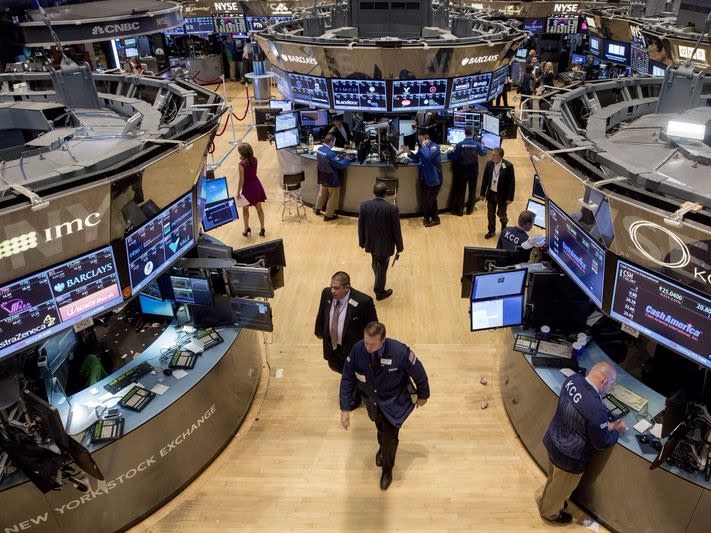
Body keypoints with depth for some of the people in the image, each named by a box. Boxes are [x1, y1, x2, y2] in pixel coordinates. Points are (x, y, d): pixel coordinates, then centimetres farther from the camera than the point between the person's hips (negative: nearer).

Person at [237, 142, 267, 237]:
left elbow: (241, 180, -18)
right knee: (259, 208, 14)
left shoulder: (242, 164, -20)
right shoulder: (254, 160, -4)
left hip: (248, 187, -5)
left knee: (245, 209, 16)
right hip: (257, 185, 5)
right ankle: (262, 229, 18)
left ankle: (246, 229, 23)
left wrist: (238, 192, -8)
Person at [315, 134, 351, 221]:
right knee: (333, 197, 10)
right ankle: (328, 215, 19)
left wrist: (337, 156, 4)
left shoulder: (319, 149, -4)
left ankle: (317, 209, 44)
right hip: (332, 179, -8)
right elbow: (341, 165, -26)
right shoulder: (330, 153, -30)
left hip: (322, 177, 8)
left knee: (322, 193, 28)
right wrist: (346, 159, -8)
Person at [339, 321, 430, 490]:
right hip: (372, 401, 3)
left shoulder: (400, 352, -36)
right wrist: (345, 408, -16)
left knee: (390, 437, 10)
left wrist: (423, 395, 0)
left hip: (394, 403, -3)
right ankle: (382, 447, 65)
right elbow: (347, 378, -15)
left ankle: (387, 469, 43)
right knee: (381, 430, 28)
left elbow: (419, 374, -17)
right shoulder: (357, 349, -29)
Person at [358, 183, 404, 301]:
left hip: (371, 242, 4)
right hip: (385, 245, -4)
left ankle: (378, 284, 55)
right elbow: (396, 230, -15)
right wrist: (399, 247, -1)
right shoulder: (392, 209, -23)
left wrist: (362, 242, 11)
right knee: (382, 268, 15)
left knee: (375, 263, 30)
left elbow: (360, 226, -5)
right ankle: (379, 292, 34)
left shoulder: (364, 206, -15)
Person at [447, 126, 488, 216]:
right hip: (473, 171, 2)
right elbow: (483, 152, 15)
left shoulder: (459, 144, -15)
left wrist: (448, 154, 11)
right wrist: (484, 147, 37)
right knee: (472, 190, 15)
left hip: (462, 171, -2)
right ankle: (470, 209, 24)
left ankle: (459, 210, 11)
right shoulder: (477, 144, -6)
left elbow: (453, 157, -11)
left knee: (460, 190, 7)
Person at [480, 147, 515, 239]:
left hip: (502, 195, -3)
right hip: (491, 193, 3)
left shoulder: (508, 166, -18)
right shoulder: (489, 163, -7)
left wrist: (510, 197, -13)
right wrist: (483, 193, 5)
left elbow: (512, 182, -13)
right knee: (490, 214, 14)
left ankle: (504, 229, 41)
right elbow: (485, 179, 3)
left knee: (501, 214, 11)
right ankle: (491, 231, 35)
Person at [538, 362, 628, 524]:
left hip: (553, 441, 7)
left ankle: (546, 502, 59)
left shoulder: (573, 379, -16)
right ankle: (550, 512, 51)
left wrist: (604, 424, 2)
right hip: (569, 457, -7)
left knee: (554, 478, 34)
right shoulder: (596, 409, -39)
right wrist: (617, 430, -3)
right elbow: (602, 443, -20)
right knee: (561, 487, 24)